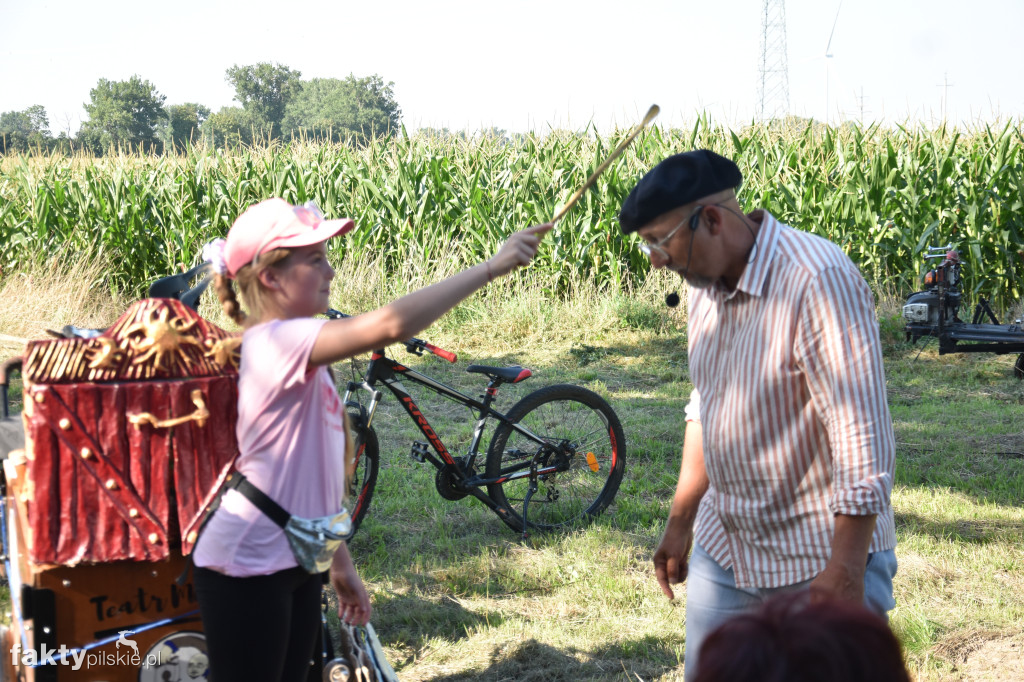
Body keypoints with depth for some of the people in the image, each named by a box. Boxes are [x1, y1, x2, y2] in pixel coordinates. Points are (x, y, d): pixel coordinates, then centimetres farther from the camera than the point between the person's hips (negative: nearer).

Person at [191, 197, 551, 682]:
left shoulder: (298, 352, 11)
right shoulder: (275, 342, -20)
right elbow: (389, 324, -34)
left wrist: (340, 563, 19)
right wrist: (492, 266, -29)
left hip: (294, 565, 10)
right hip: (247, 569, -10)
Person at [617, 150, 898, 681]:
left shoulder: (818, 280, -22)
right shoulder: (707, 284, 4)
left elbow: (863, 436, -24)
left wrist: (845, 570, -24)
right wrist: (680, 523, 19)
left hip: (819, 561, -7)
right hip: (723, 550, 7)